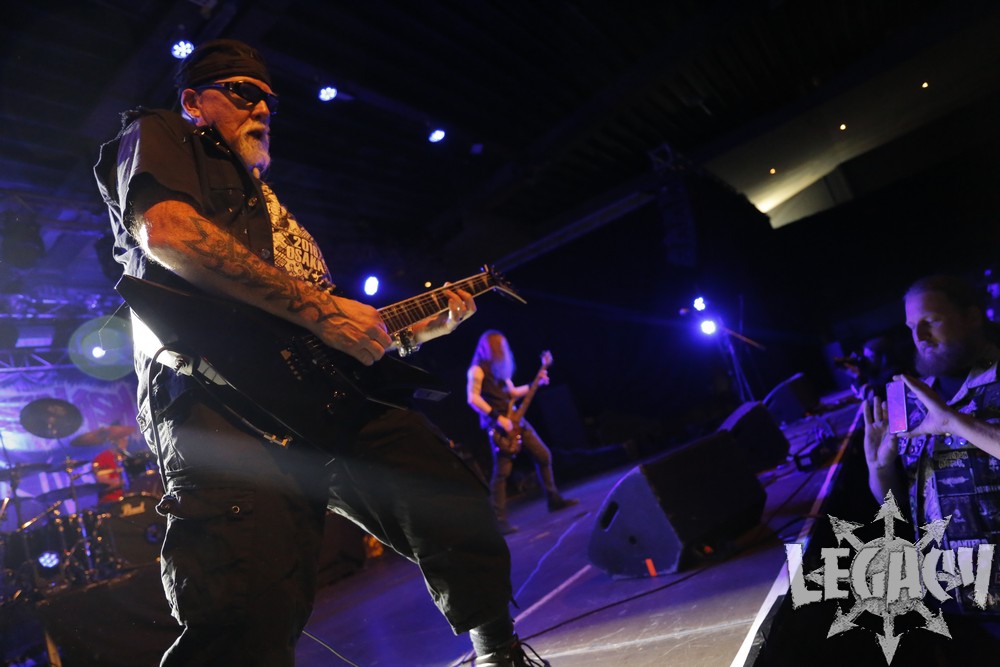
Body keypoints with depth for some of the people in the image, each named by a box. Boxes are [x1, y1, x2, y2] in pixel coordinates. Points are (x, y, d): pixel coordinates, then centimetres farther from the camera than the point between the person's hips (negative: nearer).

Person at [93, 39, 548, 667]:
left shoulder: (273, 208, 36)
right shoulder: (157, 134, 15)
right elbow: (165, 229, -10)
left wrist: (419, 329, 20)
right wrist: (319, 309, -13)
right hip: (218, 403, -7)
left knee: (453, 497, -2)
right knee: (254, 611, -25)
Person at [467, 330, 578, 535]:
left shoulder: (500, 368, 16)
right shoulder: (477, 370, -10)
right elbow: (472, 398, -19)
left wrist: (537, 383, 17)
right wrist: (498, 418, -21)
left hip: (515, 419, 9)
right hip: (497, 425, -9)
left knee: (544, 456, 10)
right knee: (502, 472, -9)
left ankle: (554, 500, 23)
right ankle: (500, 521, -3)